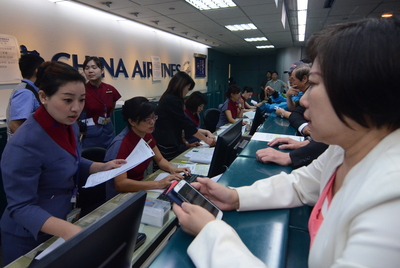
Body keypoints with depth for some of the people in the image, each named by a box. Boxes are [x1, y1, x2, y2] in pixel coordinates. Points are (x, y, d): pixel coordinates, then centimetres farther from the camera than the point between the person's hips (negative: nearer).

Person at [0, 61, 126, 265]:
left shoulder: (69, 126, -5)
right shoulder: (24, 145, -30)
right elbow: (20, 207, -29)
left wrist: (102, 167, -6)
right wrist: (65, 229, -44)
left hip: (63, 220, 7)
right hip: (29, 238, -7)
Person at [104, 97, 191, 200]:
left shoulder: (147, 135, -2)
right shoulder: (120, 144, -24)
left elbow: (159, 159, 9)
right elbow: (120, 184, -29)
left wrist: (172, 168, -13)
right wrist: (158, 184, -35)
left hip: (139, 189, 7)